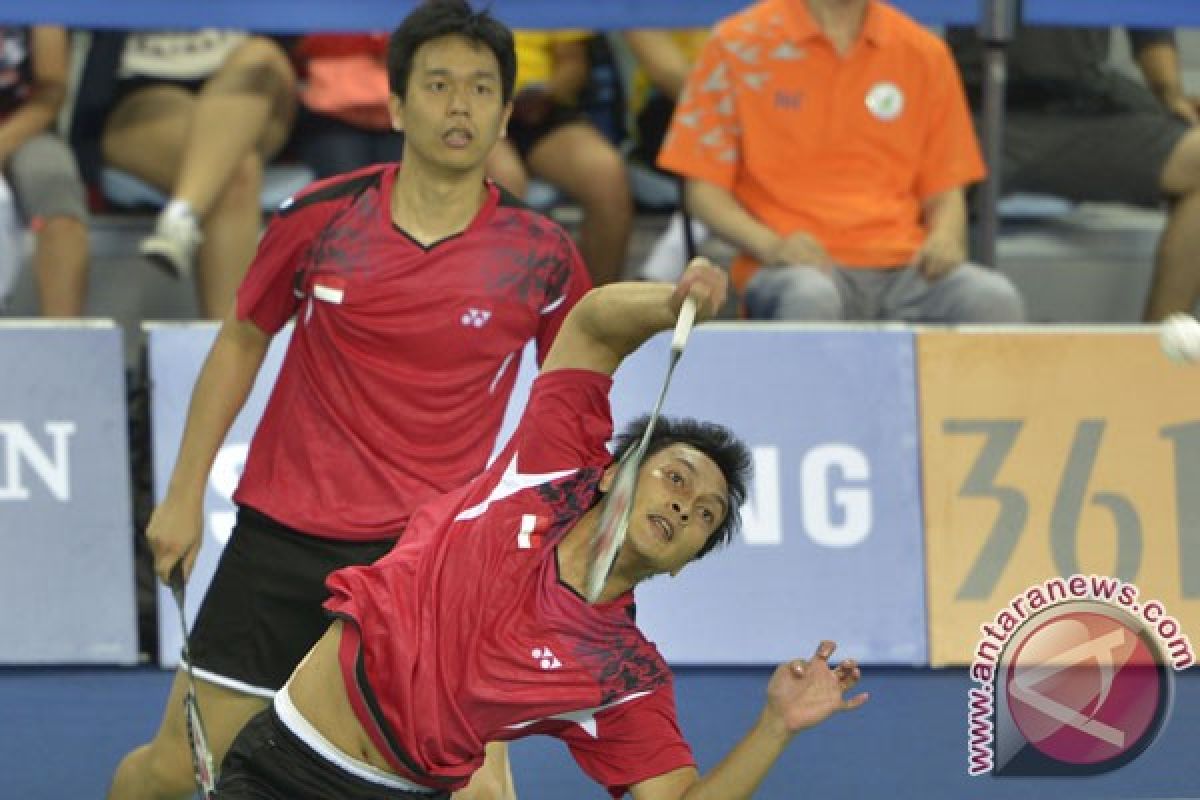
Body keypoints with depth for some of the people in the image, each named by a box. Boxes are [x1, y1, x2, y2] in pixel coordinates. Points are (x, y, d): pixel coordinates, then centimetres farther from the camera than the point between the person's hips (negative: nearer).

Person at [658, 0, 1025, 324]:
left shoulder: (924, 53, 12)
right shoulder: (739, 46, 5)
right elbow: (704, 189, 5)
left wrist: (945, 239, -7)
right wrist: (770, 244, -14)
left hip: (904, 266, 2)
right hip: (799, 266, -2)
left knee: (993, 298, -32)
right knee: (809, 298, -40)